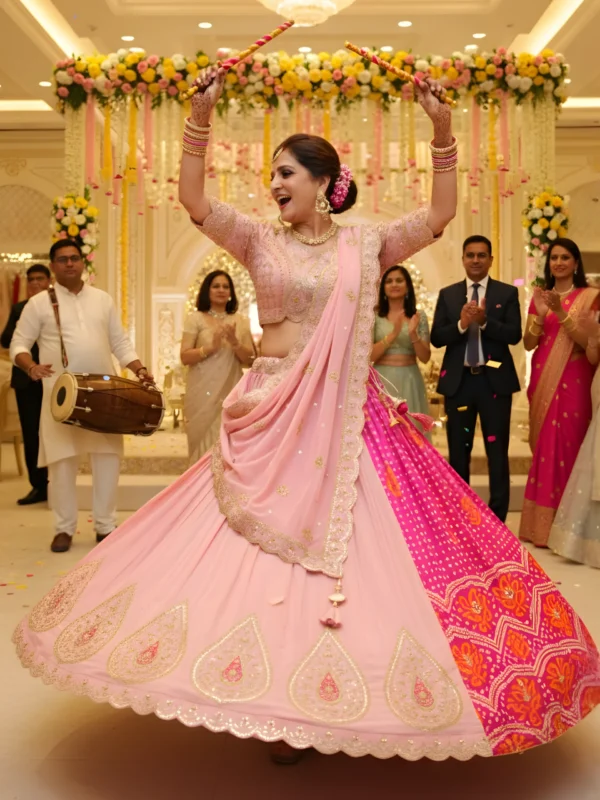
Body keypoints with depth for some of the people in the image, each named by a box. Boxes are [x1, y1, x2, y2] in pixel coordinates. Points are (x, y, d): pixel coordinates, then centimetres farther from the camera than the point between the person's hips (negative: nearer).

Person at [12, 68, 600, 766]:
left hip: (350, 417, 1)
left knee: (363, 547, 0)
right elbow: (192, 199, -5)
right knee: (267, 549, -1)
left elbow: (440, 214, 4)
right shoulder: (261, 241, 5)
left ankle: (331, 697, 17)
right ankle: (279, 708, 15)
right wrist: (201, 116, -15)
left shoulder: (367, 242, 8)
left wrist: (442, 130, -4)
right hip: (274, 417, 0)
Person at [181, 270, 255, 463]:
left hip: (231, 393, 2)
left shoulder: (240, 321, 10)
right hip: (203, 393, -2)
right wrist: (210, 347, -17)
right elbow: (185, 357, -3)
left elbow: (249, 360, 6)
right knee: (205, 445, 0)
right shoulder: (196, 319, 3)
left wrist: (235, 343, -11)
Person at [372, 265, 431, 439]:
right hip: (382, 380, -1)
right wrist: (392, 334, -19)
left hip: (409, 382, 1)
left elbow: (425, 358, 2)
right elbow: (368, 355, -7)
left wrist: (413, 334, -15)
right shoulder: (374, 315, 1)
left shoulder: (419, 316, 5)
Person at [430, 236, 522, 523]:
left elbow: (514, 335, -9)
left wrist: (485, 321, -22)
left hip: (495, 380, -2)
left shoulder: (507, 293, 2)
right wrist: (461, 324, -18)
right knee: (458, 452, 9)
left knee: (497, 452, 2)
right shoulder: (447, 294, 7)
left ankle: (497, 519, 8)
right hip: (458, 380, 2)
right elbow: (436, 338, -1)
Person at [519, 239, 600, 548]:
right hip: (543, 380, 4)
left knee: (567, 446, -5)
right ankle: (542, 524, 12)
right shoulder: (539, 296, 12)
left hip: (574, 382, -4)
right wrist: (540, 315, -10)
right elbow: (529, 344, 6)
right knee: (543, 448, 6)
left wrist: (561, 313, -20)